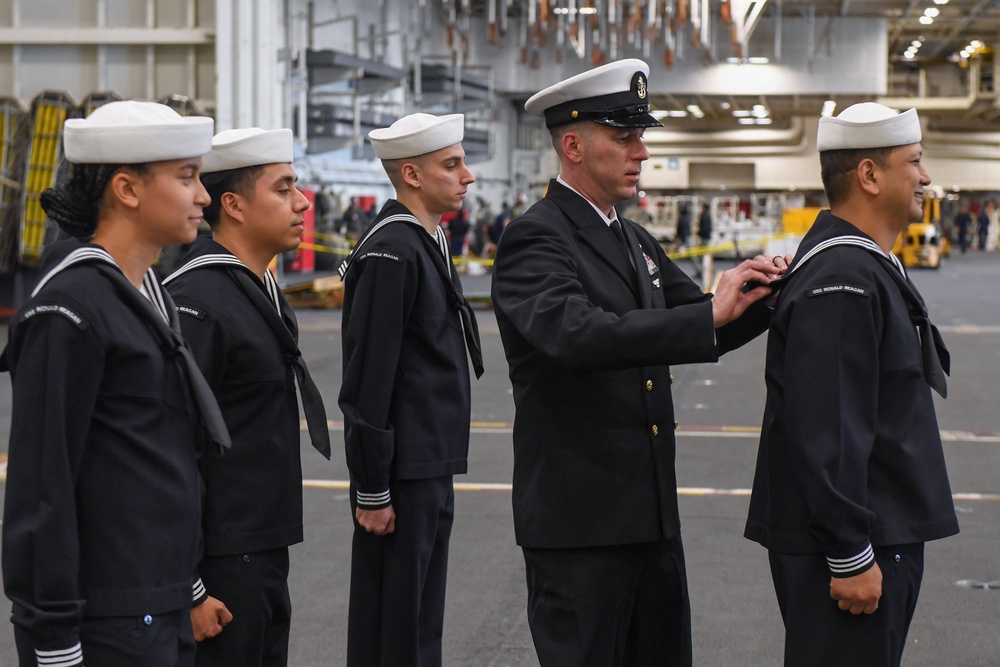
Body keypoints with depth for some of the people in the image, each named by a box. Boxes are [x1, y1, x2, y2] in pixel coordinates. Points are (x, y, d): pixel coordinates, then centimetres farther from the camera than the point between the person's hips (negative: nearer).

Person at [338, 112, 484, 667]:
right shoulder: (391, 252, -17)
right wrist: (372, 491, -19)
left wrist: (439, 469, 17)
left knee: (423, 619, 16)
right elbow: (367, 381, -20)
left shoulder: (427, 243, 13)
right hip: (402, 470, -10)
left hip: (432, 466, 10)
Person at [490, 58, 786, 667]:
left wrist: (764, 296, -5)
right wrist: (709, 314, -32)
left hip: (653, 514, 9)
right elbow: (578, 334, -31)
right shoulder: (535, 240, -13)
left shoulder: (636, 241, 15)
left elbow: (706, 334, 16)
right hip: (578, 520, -8)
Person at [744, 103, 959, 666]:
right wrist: (852, 557, -23)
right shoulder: (841, 281, -20)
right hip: (854, 542, -11)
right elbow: (825, 432, -24)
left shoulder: (868, 266, 15)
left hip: (886, 531, 11)